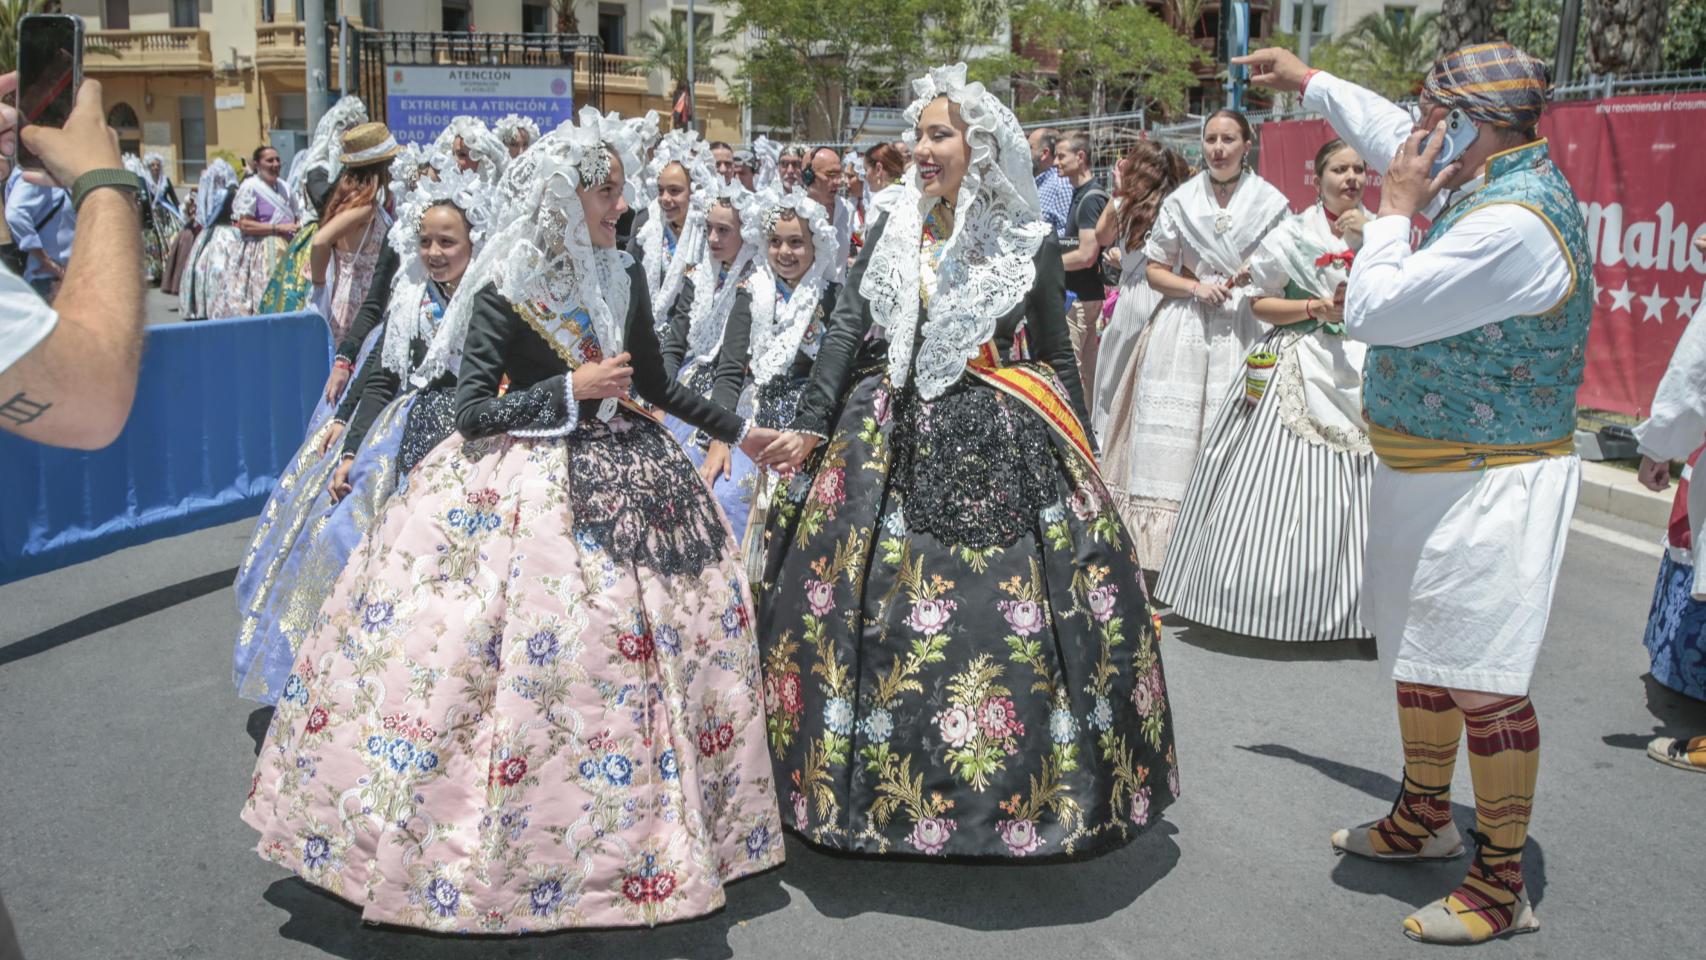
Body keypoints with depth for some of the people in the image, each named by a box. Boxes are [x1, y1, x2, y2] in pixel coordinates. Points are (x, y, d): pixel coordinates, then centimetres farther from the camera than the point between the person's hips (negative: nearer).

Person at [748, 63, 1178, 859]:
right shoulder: (893, 232, 6)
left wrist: (1081, 460, 7)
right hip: (894, 440, 2)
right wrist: (810, 427, -8)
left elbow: (1057, 357, 8)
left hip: (1003, 449, -2)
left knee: (1020, 614, -4)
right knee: (878, 613, 2)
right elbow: (846, 329, 2)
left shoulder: (1031, 244, 2)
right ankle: (870, 782, 18)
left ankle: (1016, 785, 12)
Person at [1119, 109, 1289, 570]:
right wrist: (1196, 288, -5)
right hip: (1184, 330, 2)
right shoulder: (1180, 201, 10)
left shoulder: (1271, 203, 6)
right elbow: (1155, 270, 11)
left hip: (1245, 331, -1)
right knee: (1174, 433, -3)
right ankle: (1166, 555, 2)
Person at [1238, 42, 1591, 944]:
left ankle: (1501, 886, 8)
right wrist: (1307, 80, 34)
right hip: (1427, 477, 10)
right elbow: (1392, 135, 25)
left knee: (1483, 684, -4)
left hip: (1487, 488, -10)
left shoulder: (1514, 224, -24)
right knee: (1420, 660, 21)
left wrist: (1394, 211, -11)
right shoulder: (1486, 183, 6)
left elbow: (1371, 311, -24)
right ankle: (1422, 818, 39)